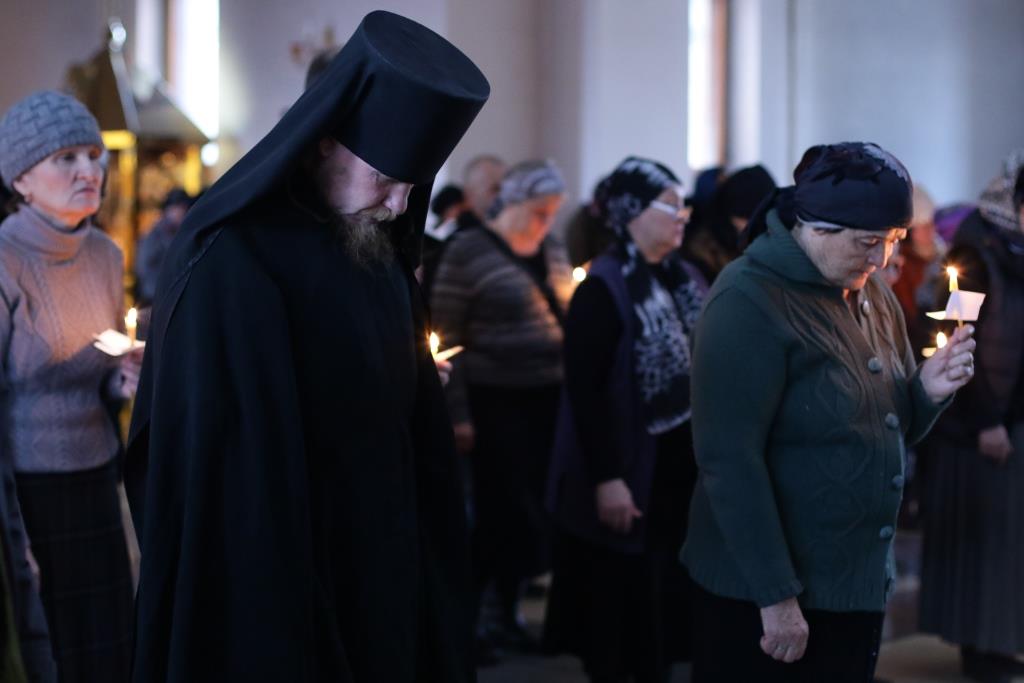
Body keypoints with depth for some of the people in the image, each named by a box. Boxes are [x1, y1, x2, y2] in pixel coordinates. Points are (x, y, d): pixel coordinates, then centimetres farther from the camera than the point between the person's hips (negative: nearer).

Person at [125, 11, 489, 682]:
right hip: (268, 582, -7)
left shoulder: (383, 256, 6)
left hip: (382, 577, 7)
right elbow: (210, 464, -19)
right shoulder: (230, 264, -18)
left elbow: (417, 432, 10)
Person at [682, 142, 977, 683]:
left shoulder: (871, 295, 8)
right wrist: (776, 595, -22)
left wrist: (927, 391, -6)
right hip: (763, 592, -7)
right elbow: (730, 462, -22)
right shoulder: (749, 303, -17)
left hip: (860, 584, 8)